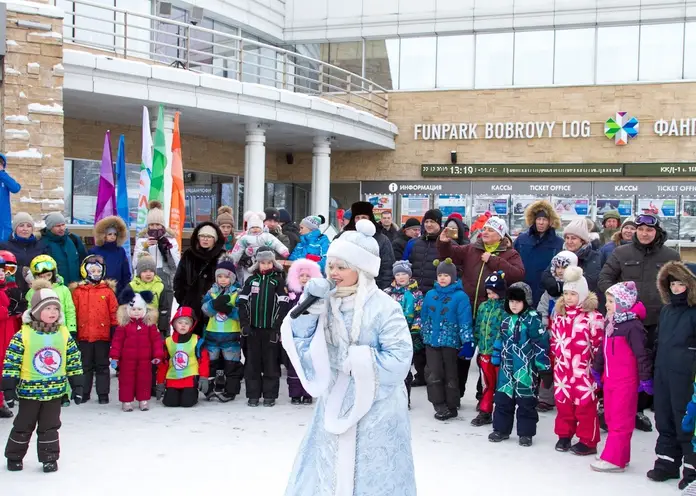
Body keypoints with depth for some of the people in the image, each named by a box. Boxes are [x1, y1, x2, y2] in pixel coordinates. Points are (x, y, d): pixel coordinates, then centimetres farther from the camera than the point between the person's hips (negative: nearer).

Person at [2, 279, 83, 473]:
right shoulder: (23, 335, -13)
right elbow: (11, 364, -10)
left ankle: (49, 459, 22)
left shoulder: (64, 334, -2)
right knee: (23, 427, 12)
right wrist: (9, 388, -12)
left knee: (50, 427, 11)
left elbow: (74, 362, 5)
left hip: (54, 391, 2)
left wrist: (77, 386, 5)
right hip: (29, 390, -2)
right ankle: (14, 457, 29)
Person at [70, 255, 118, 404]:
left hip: (103, 335, -1)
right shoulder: (78, 291, 2)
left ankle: (103, 394, 14)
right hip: (84, 335, 1)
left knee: (102, 366, 8)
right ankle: (83, 393, 22)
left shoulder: (108, 291, 1)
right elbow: (73, 313, 3)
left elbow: (114, 312, 2)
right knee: (85, 366, 12)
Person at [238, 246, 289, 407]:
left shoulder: (278, 280, 1)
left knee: (271, 363, 1)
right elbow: (243, 302, 7)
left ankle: (270, 395, 8)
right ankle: (253, 395, 12)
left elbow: (283, 304, -5)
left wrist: (277, 327, -11)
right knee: (252, 362, 5)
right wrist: (244, 323, -4)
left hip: (270, 329, -3)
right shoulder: (251, 280, 10)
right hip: (253, 328, 3)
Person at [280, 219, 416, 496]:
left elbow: (399, 358, -22)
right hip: (335, 404, 6)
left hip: (375, 410, -5)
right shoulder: (327, 302, -1)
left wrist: (354, 360, -17)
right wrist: (309, 306, -14)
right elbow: (297, 342, -2)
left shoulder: (383, 307, -16)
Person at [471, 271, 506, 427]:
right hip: (485, 351, 5)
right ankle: (485, 412, 22)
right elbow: (478, 327, 16)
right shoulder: (483, 306, 10)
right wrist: (476, 344, 14)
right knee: (487, 383, 14)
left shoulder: (507, 308, -11)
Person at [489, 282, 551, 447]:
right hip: (507, 368, 6)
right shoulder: (507, 320, 11)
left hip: (525, 369, -6)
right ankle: (501, 429, 24)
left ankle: (526, 433, 16)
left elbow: (541, 344, -13)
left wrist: (544, 369, -14)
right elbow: (500, 342, 19)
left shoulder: (532, 319, -11)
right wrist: (496, 361, 20)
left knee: (525, 401, 4)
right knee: (502, 398, 11)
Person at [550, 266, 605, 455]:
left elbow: (598, 342, -11)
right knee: (562, 402, 14)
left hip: (583, 369, -6)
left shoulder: (593, 316, -12)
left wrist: (595, 364, -10)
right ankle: (564, 435, 29)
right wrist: (556, 357, 12)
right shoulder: (559, 314, 9)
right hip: (562, 368, 6)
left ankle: (588, 441, 12)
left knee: (585, 404, 2)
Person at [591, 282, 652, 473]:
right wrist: (597, 370, 26)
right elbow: (602, 351, 21)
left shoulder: (633, 326, -17)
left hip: (625, 382, -9)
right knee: (611, 418, 15)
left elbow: (642, 355, -16)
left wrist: (645, 379, -14)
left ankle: (614, 459, 1)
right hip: (609, 379, 9)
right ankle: (620, 456, 25)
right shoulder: (610, 324, 12)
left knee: (620, 421, -3)